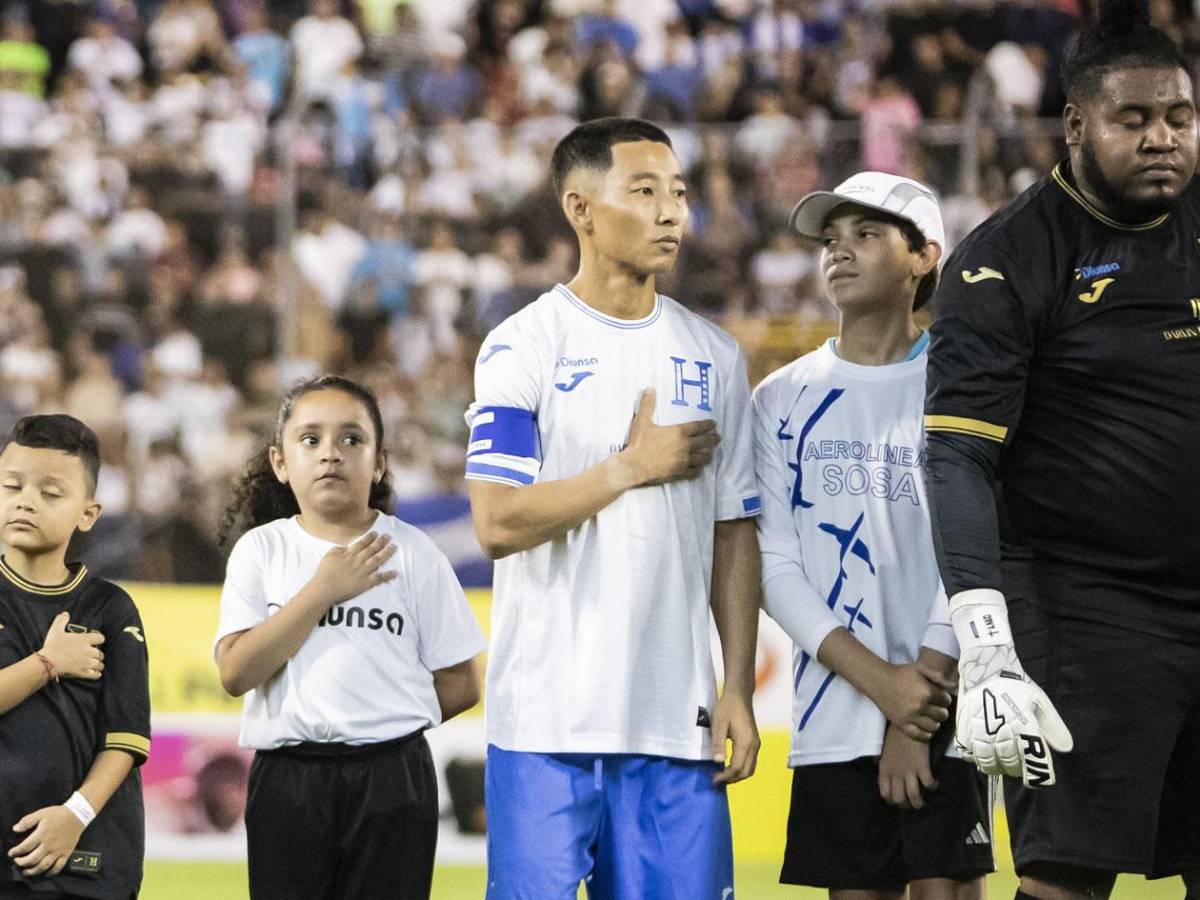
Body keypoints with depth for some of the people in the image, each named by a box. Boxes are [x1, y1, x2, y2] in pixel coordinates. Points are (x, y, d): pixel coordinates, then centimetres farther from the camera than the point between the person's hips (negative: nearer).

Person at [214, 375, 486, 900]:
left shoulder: (411, 552, 3)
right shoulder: (262, 550, 4)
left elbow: (459, 685, 5)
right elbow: (235, 673, -9)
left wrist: (383, 719, 1)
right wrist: (322, 590, -11)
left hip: (392, 778, -1)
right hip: (288, 778, 1)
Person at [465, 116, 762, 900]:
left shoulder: (713, 356, 12)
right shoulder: (523, 348, -3)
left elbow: (735, 536, 12)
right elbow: (499, 522, -12)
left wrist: (738, 688, 5)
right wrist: (635, 466, -7)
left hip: (674, 716, 4)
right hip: (548, 715, -4)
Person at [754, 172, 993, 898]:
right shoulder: (786, 399, 8)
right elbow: (775, 564, 2)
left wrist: (925, 681, -11)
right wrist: (879, 681, -10)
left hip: (946, 706, -2)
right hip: (834, 717, 2)